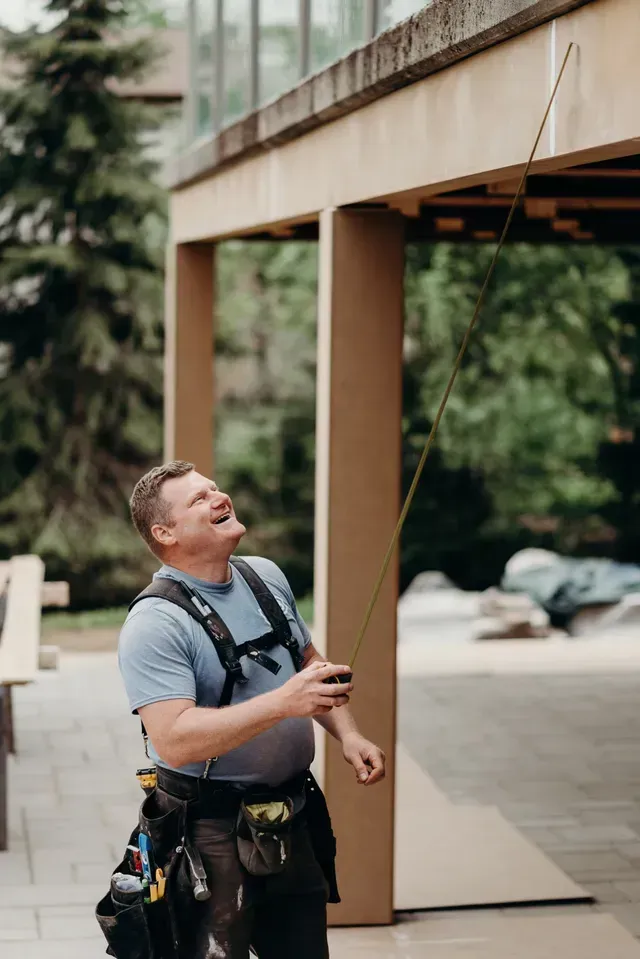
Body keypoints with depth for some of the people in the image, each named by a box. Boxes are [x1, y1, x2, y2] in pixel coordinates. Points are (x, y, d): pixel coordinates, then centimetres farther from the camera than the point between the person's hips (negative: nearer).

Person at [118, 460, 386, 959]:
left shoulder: (266, 576, 7)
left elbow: (310, 663, 20)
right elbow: (173, 741, -28)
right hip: (210, 829, -7)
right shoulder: (155, 624, -18)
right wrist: (282, 703, -34)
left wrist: (348, 734, 4)